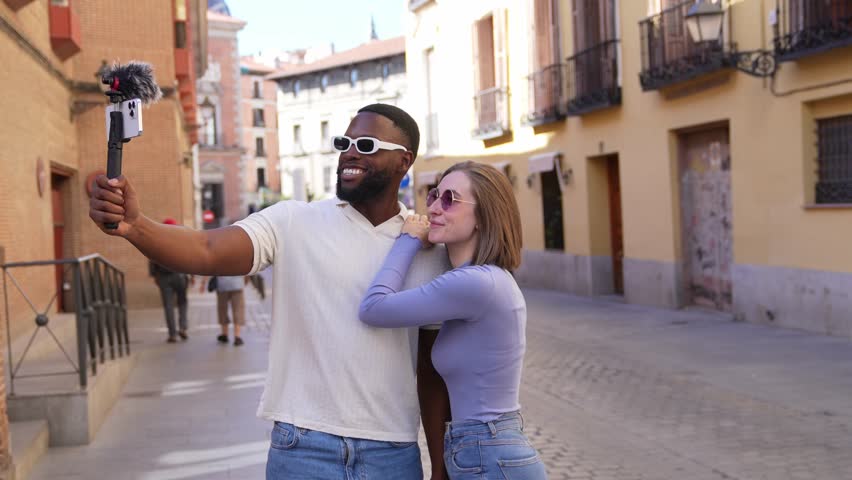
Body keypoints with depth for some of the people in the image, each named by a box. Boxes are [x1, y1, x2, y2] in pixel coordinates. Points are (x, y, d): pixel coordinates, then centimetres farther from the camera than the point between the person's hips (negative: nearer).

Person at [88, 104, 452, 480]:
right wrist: (133, 226, -35)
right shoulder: (294, 222, -3)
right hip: (303, 447, -1)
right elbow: (207, 251, -18)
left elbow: (432, 370, 5)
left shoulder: (428, 249, 2)